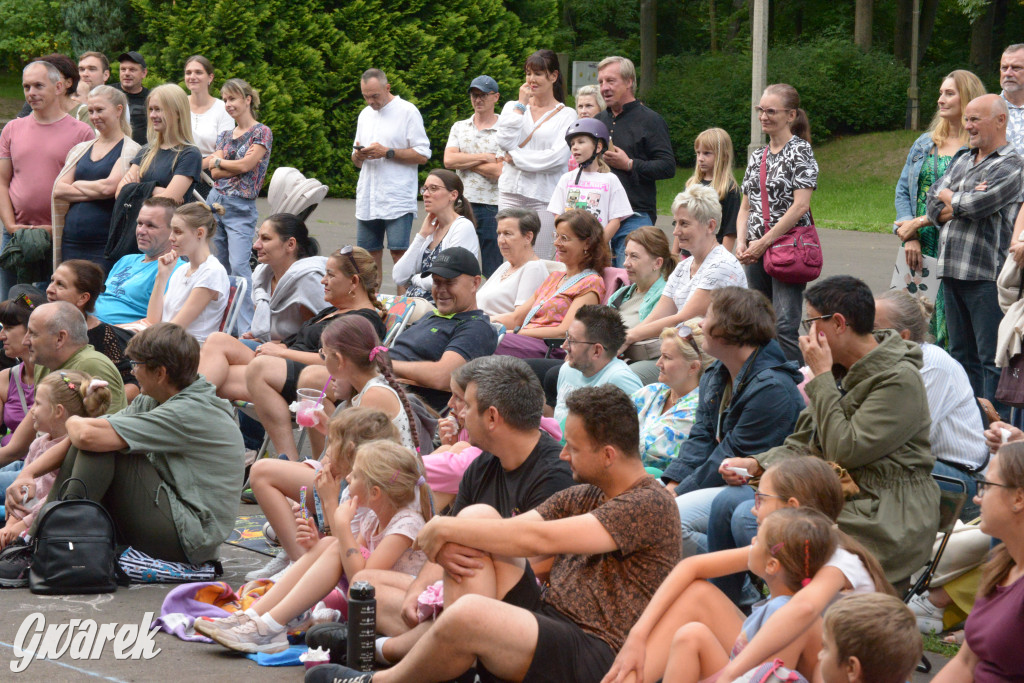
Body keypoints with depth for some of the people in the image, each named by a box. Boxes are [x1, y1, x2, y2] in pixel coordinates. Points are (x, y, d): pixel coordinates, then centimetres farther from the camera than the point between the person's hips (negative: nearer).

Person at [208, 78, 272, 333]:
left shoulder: (261, 133, -2)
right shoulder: (225, 135, 15)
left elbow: (246, 165, -12)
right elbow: (215, 173, 5)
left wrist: (217, 161, 2)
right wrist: (235, 165, -10)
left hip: (241, 207, -6)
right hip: (215, 202, 6)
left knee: (238, 265, -16)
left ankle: (246, 327, -15)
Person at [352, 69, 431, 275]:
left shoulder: (407, 111, -1)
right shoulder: (365, 114, 19)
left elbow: (422, 155, -6)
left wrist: (387, 152, -13)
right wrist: (358, 155, -1)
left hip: (397, 201, -6)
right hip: (367, 201, 6)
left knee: (399, 253, -11)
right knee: (369, 254, 5)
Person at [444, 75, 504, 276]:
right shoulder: (459, 127, 13)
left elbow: (498, 172, -12)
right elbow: (448, 160, -2)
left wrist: (464, 161, -5)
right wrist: (484, 157, -6)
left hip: (491, 207, -4)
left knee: (493, 272, -1)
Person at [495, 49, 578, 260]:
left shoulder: (566, 115, 3)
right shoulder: (512, 107, 14)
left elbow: (558, 156, -10)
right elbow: (505, 141, -3)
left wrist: (516, 157, -4)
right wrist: (521, 105, 1)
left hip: (545, 195, -3)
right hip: (511, 192, 3)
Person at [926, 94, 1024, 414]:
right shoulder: (961, 160, 18)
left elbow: (976, 205, -19)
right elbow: (933, 202, 11)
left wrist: (948, 199, 2)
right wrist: (964, 202, -8)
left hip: (988, 276, -8)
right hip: (953, 271, 8)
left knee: (992, 358, -6)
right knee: (962, 354, 13)